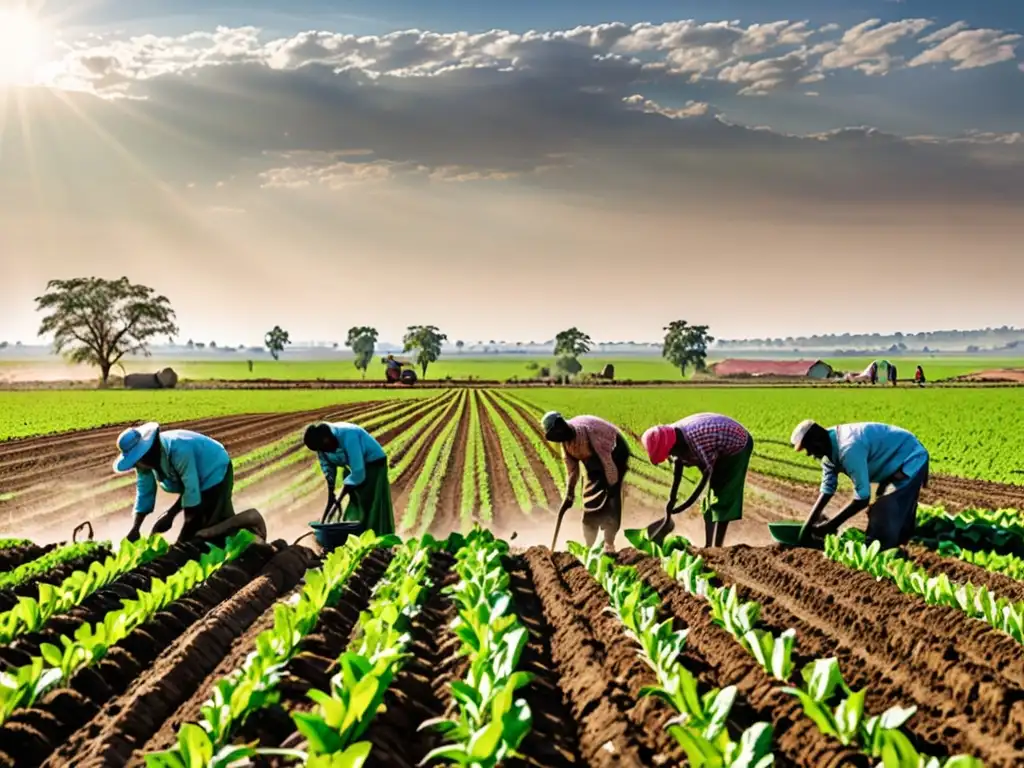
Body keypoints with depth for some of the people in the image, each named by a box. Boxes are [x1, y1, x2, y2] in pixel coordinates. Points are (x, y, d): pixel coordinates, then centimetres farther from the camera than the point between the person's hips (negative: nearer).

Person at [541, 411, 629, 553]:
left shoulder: (587, 429, -34)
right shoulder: (565, 442, -8)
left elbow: (606, 455, -30)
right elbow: (572, 470, 3)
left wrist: (612, 483, -27)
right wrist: (569, 495, 2)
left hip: (615, 454, -7)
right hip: (595, 462, 7)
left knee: (611, 499, -13)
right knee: (590, 499, 3)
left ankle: (609, 545, -8)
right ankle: (589, 545, 10)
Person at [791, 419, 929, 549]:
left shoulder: (848, 449, -35)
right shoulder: (830, 447, -5)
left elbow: (862, 498, -33)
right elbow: (827, 490, 3)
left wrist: (830, 525, -25)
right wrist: (807, 526, -2)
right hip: (894, 463, 10)